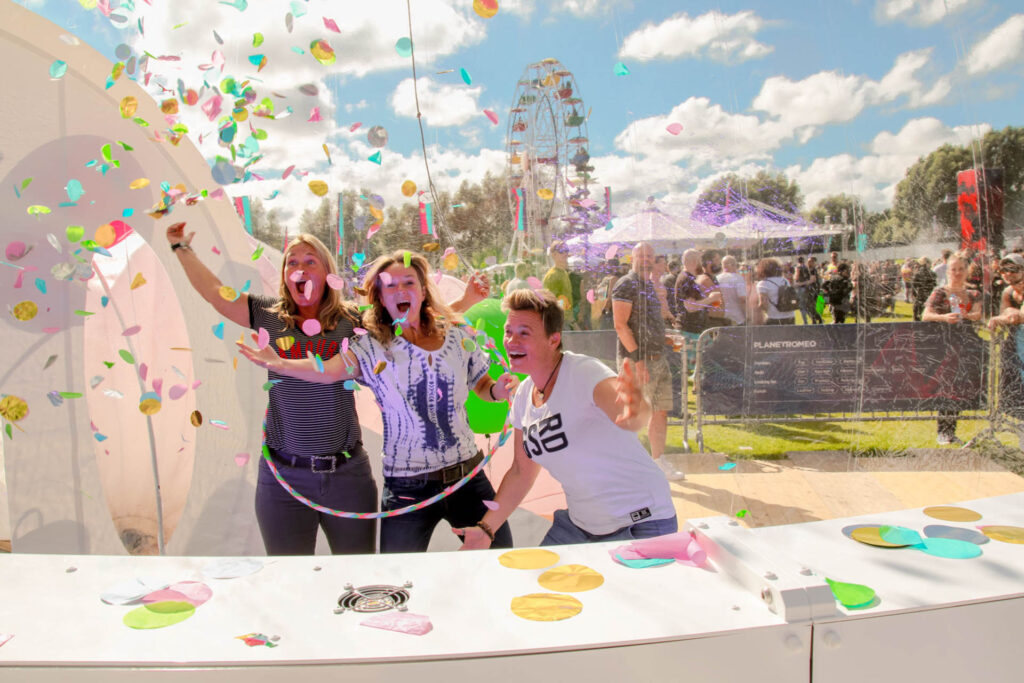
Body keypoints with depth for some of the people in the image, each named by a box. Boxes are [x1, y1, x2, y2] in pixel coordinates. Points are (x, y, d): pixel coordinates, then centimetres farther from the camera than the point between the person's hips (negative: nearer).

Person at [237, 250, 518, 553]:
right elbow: (328, 370, -21)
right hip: (408, 490, -2)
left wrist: (498, 390, -9)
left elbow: (482, 386, 13)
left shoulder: (458, 336, 3)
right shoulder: (371, 347, -4)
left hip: (468, 476, 2)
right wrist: (281, 363, -37)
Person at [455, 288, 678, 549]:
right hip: (579, 524, 7)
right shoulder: (523, 396, 1)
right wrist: (486, 528, 8)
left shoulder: (584, 373, -21)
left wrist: (634, 412, -64)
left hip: (641, 523, -6)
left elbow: (624, 413, -42)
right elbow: (521, 472, 11)